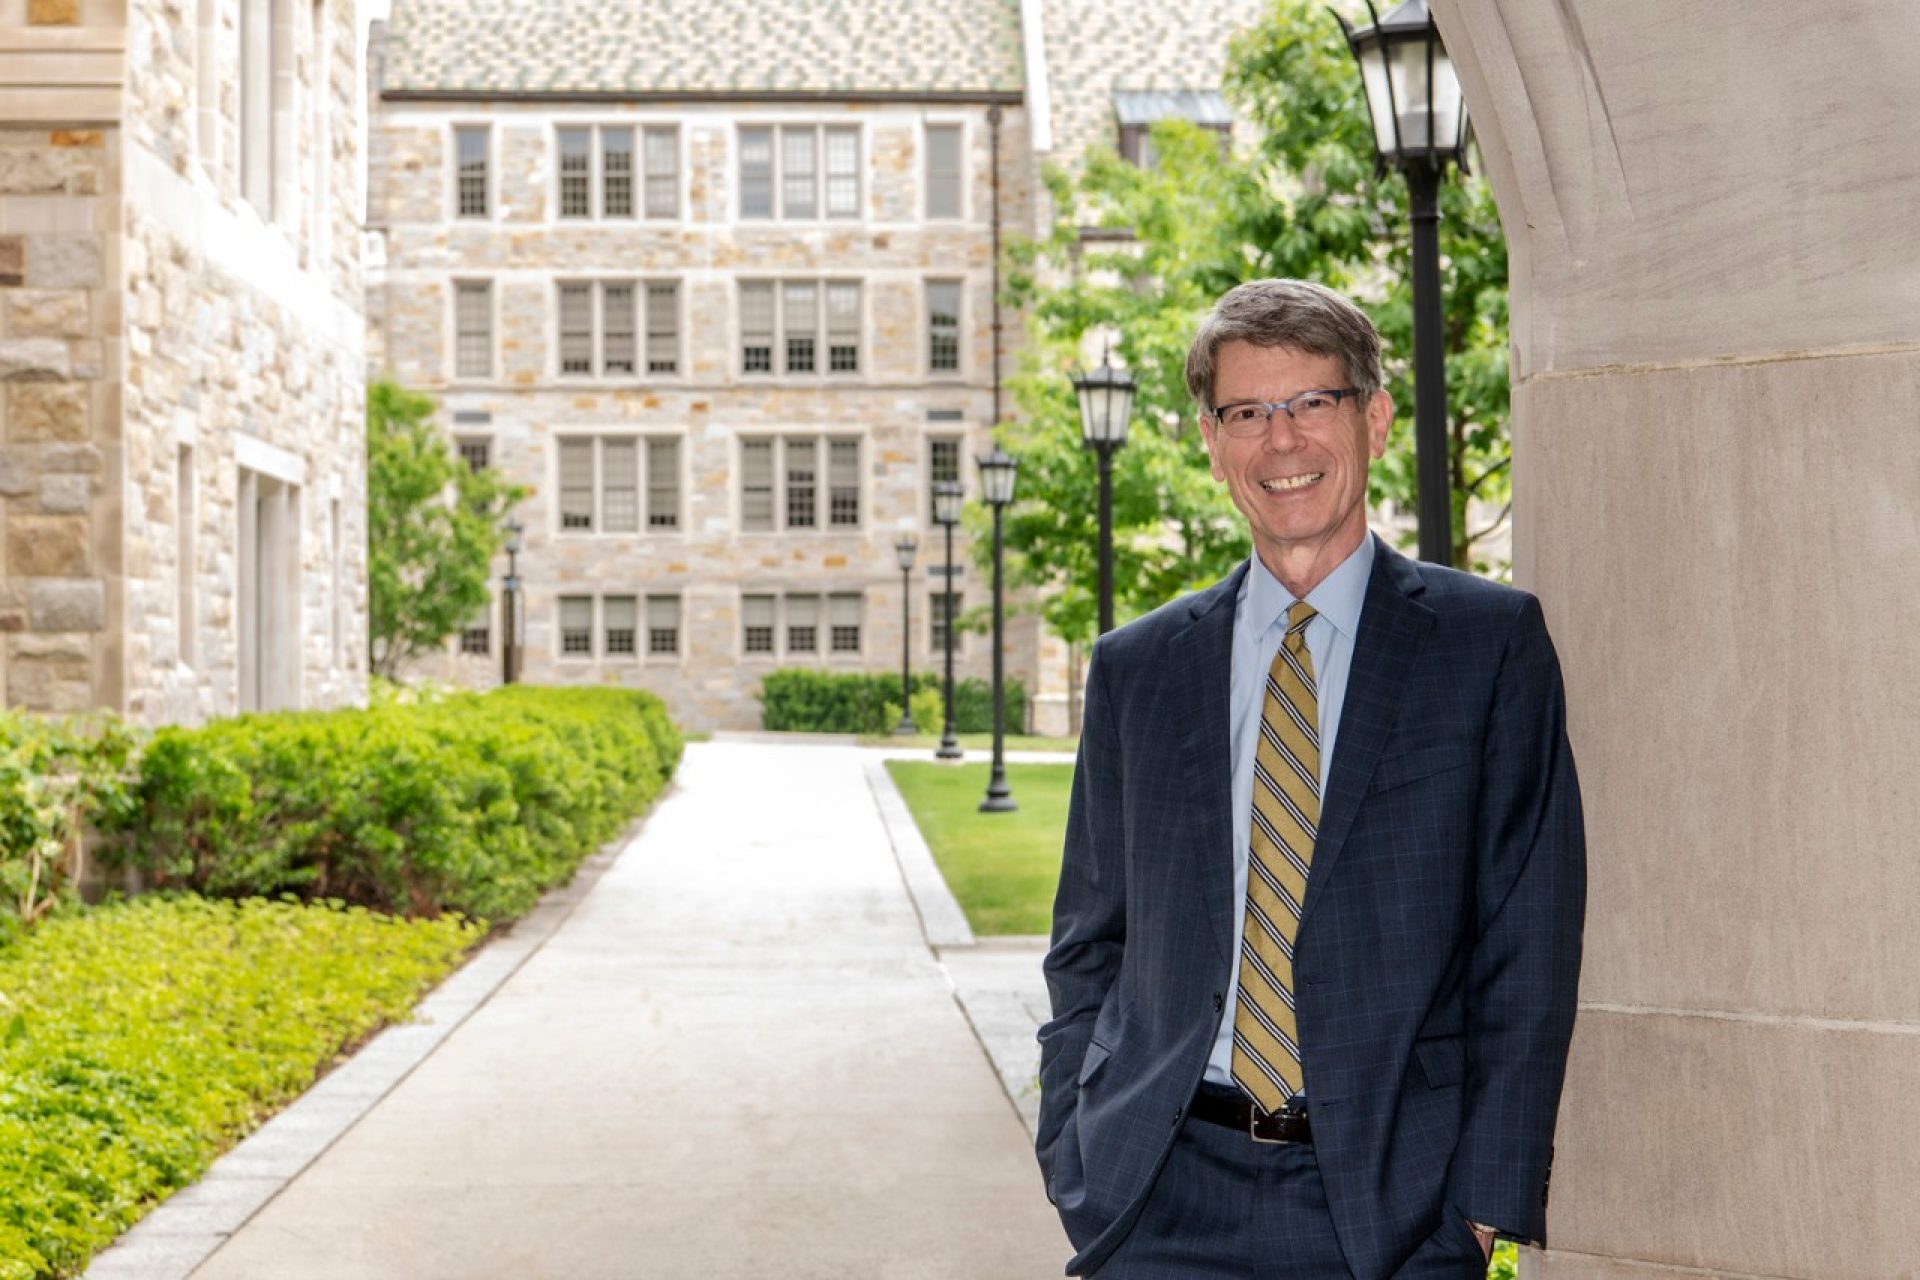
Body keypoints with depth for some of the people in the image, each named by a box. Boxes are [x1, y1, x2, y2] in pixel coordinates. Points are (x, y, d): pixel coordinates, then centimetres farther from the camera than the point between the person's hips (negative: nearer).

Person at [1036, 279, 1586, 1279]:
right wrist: (1077, 1182, 3)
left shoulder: (1491, 641, 2)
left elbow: (1527, 949, -1)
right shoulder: (1135, 668, 9)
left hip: (1389, 1199, -2)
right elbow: (1088, 946, 13)